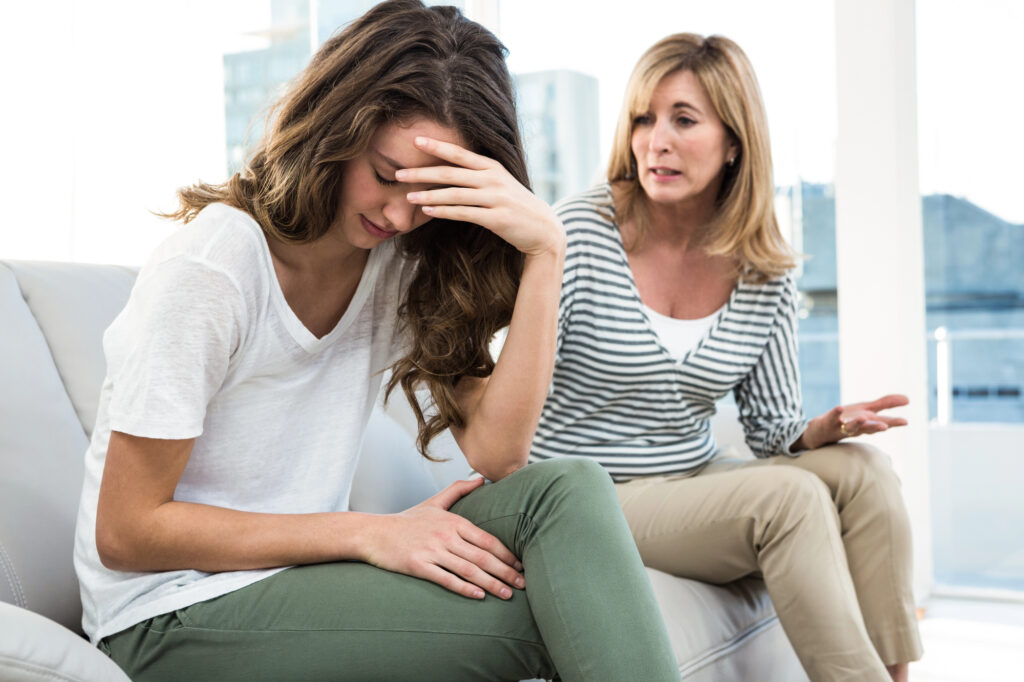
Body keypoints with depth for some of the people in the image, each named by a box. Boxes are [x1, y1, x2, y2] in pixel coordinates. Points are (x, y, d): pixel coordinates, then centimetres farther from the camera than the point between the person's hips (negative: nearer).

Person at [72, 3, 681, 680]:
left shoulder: (404, 262, 1)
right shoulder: (210, 266, -17)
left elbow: (496, 453, -12)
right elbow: (125, 533, -16)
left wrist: (544, 250, -21)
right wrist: (370, 534, -20)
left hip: (303, 573, 6)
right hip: (173, 616, -6)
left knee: (565, 491, -20)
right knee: (550, 610, -25)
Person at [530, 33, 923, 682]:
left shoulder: (766, 274, 1)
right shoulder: (580, 234, -13)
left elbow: (773, 428, 5)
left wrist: (824, 429, -15)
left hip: (696, 484, 5)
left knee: (862, 470, -17)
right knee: (791, 497, -26)